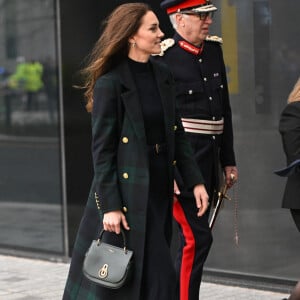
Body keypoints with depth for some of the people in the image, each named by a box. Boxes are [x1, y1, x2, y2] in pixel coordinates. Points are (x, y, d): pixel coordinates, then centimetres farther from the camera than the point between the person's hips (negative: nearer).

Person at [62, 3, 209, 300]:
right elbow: (102, 149, -13)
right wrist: (109, 205, -16)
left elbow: (177, 134, 12)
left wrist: (195, 181, 5)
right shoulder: (109, 83, -13)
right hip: (127, 190, -7)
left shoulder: (162, 75, 8)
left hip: (159, 189, 7)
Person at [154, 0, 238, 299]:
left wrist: (228, 161, 15)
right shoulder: (163, 58, -11)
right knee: (196, 238, -9)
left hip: (207, 162, 7)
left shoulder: (214, 50, 10)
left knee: (191, 239, 12)